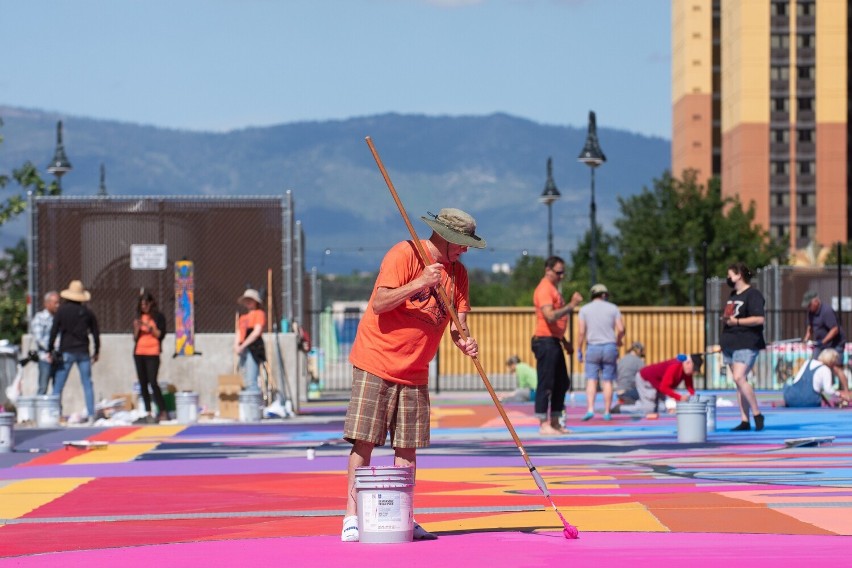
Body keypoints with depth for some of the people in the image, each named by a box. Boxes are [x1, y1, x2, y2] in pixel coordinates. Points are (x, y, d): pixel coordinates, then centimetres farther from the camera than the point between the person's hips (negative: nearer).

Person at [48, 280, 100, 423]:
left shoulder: (62, 310, -3)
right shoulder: (88, 312, 4)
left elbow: (54, 331, -5)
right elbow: (95, 333, 9)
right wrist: (96, 352, 19)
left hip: (66, 352, -2)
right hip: (83, 352, 2)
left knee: (58, 386, 0)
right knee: (87, 384, 6)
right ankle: (91, 415, 2)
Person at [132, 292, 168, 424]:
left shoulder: (158, 317, 2)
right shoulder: (139, 317, 15)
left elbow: (161, 335, -4)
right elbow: (135, 338, 14)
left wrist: (150, 327, -15)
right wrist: (137, 328, -5)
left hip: (152, 353, -5)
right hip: (139, 353, 5)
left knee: (152, 382, -16)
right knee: (143, 384, 2)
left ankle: (163, 412, -13)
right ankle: (148, 414, 5)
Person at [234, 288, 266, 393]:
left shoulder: (259, 313, 2)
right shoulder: (243, 317, 23)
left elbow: (257, 332, -9)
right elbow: (239, 333, 19)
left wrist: (243, 346, -13)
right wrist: (236, 345, -3)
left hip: (254, 349, -8)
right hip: (243, 350, 8)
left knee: (251, 381, -18)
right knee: (246, 382, 3)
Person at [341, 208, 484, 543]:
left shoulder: (458, 272, 7)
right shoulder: (404, 254, -13)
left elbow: (458, 321, 6)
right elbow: (380, 304, -19)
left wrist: (464, 341, -15)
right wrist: (419, 283, -29)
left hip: (414, 372, 6)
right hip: (376, 363, -6)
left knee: (407, 446, 3)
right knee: (364, 442, -7)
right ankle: (352, 518, -5)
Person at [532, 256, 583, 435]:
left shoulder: (553, 289, 19)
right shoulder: (544, 289, -12)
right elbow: (550, 316, -24)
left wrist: (564, 341, 25)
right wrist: (571, 305, -26)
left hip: (554, 342, 10)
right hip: (545, 342, -10)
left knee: (561, 384, 12)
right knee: (546, 384, -8)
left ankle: (555, 423, 17)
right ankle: (543, 425, -6)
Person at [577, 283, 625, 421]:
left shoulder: (585, 309, 3)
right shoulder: (613, 308, 4)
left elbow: (581, 332, -2)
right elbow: (621, 329, -2)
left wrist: (579, 350, 5)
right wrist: (618, 341, 17)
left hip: (593, 347, -1)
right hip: (609, 347, 1)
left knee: (591, 380, -1)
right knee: (607, 381, 3)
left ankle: (590, 409, -17)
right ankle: (607, 412, 3)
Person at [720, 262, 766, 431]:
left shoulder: (753, 295, -10)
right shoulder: (733, 295, 19)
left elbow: (759, 319, -18)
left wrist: (736, 321, -18)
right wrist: (725, 319, 10)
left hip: (746, 344, -9)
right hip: (730, 344, 9)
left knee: (739, 378, -20)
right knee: (738, 381, 6)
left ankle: (757, 414, -10)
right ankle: (744, 421, 7)